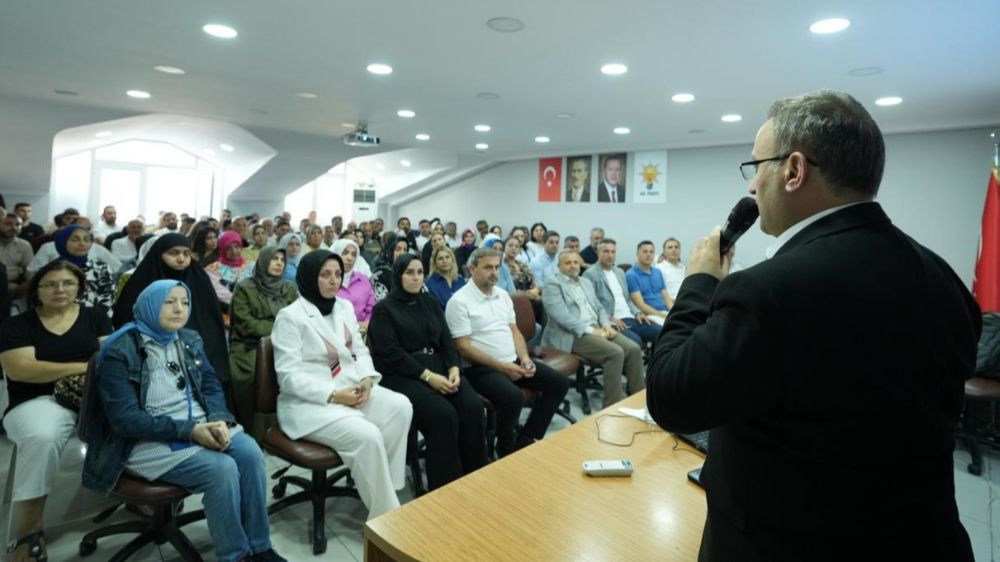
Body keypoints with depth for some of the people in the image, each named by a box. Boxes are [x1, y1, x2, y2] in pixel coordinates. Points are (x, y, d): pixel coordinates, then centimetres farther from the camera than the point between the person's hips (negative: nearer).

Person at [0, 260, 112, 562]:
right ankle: (29, 534, -25)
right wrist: (85, 366, -13)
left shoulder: (94, 316, 11)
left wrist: (86, 374, -19)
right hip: (38, 401, -2)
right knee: (42, 436, -37)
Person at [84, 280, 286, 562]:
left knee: (250, 452, -23)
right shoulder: (119, 351, -10)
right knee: (222, 469, -28)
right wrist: (188, 430, -23)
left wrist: (219, 420, -13)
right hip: (148, 441, -5)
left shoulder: (190, 341, 8)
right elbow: (125, 419, -15)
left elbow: (211, 387, 9)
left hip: (200, 426, 5)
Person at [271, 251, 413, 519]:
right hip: (309, 402, -6)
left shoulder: (345, 307, 12)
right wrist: (334, 395, -22)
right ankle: (385, 515, -11)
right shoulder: (290, 317, -9)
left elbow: (360, 351, 15)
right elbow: (289, 377, -14)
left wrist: (366, 379, -7)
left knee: (401, 407, -20)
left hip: (350, 388, 7)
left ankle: (385, 485, -8)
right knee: (366, 435, -29)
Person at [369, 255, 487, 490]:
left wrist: (453, 369, -9)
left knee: (472, 406, -21)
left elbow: (446, 340, 11)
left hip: (438, 367, 5)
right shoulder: (384, 309, 1)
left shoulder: (430, 303, 17)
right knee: (443, 414, -29)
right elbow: (391, 354, -10)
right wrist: (428, 376, -18)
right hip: (402, 375, -5)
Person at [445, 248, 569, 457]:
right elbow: (463, 347, -15)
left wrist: (524, 358, -4)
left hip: (513, 362, 8)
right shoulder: (460, 301, -11)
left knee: (560, 382, -2)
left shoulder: (503, 295, 12)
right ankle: (506, 448, -4)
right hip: (482, 368, -8)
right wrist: (501, 366, -20)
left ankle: (526, 439, 4)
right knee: (513, 397, -34)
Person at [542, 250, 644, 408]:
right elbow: (561, 315, -16)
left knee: (634, 349, -14)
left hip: (597, 328, 8)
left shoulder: (586, 282, 22)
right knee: (615, 353, -27)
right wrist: (590, 331, -19)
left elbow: (599, 307, 21)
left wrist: (606, 324, -1)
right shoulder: (552, 284, -3)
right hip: (573, 335, -7)